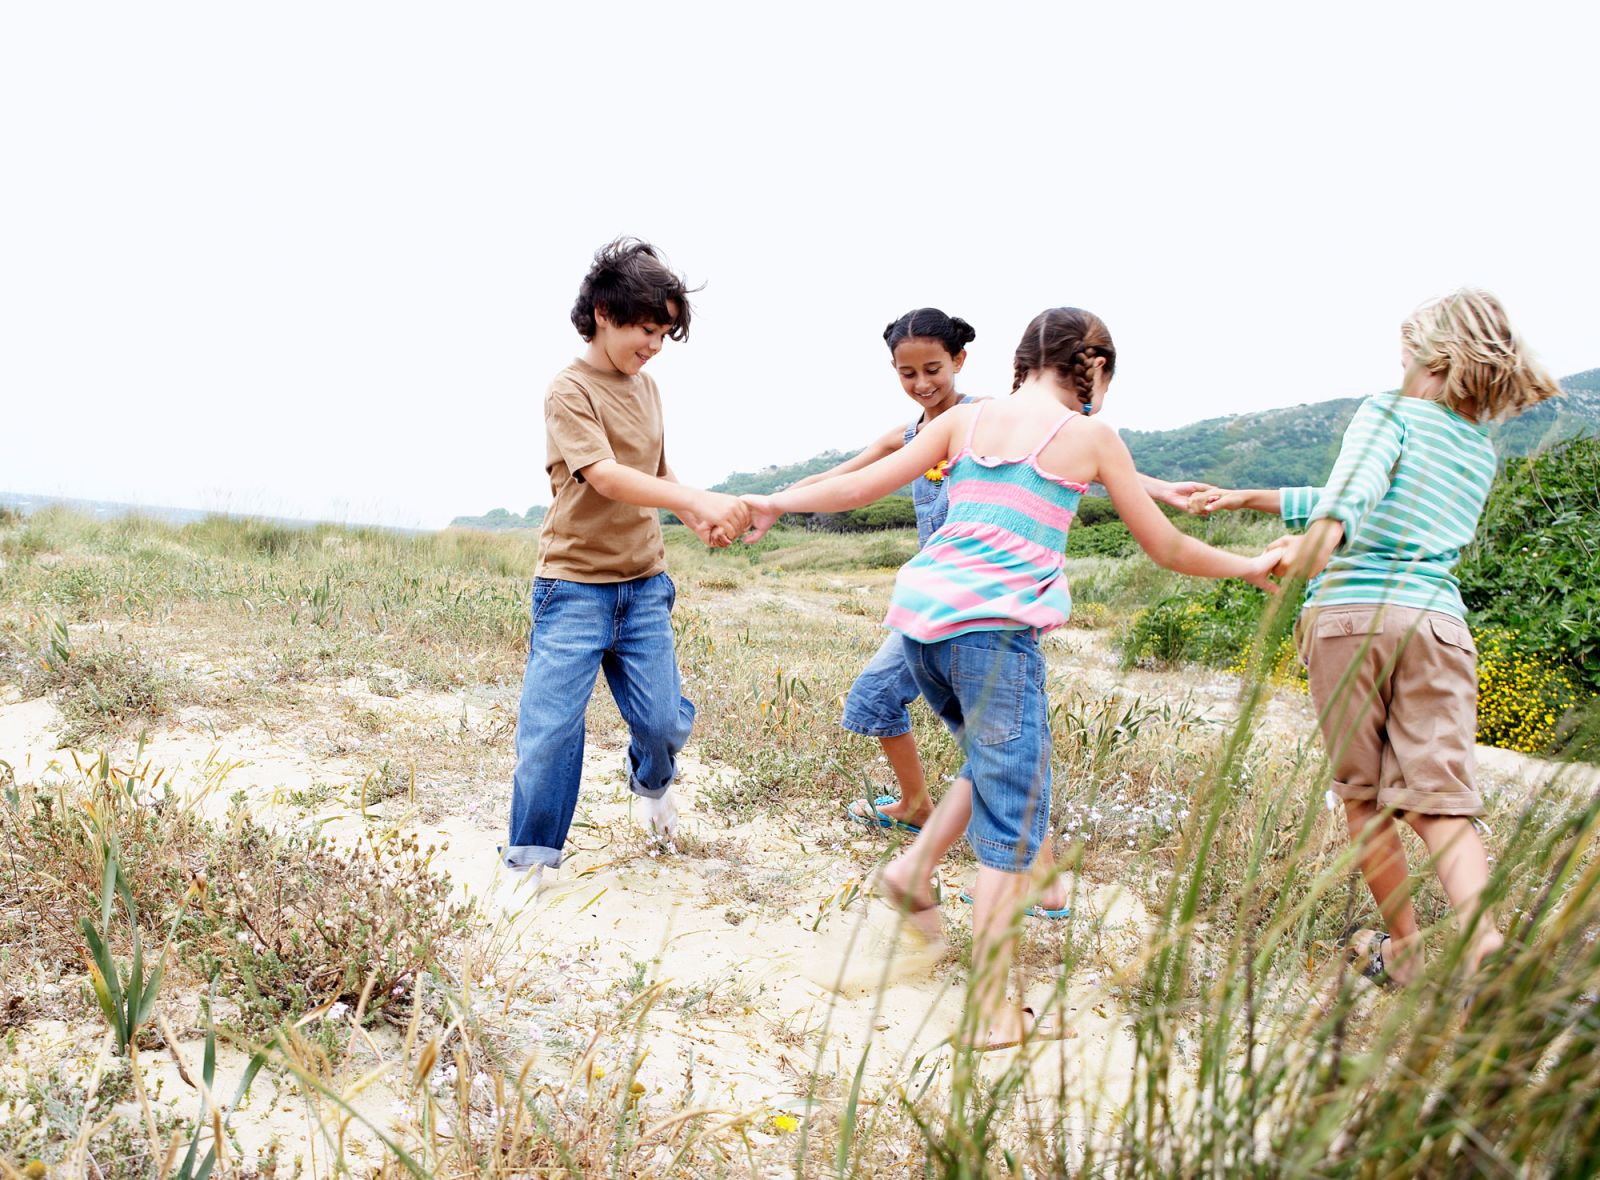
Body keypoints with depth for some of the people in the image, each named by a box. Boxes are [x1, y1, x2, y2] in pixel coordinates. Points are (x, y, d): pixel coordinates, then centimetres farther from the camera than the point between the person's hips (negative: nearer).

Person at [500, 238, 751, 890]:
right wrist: (699, 499, -35)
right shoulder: (569, 389, -11)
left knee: (664, 720, 4)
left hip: (644, 585, 6)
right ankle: (530, 857, 13)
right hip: (575, 585, -5)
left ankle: (652, 781, 38)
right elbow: (606, 476, -25)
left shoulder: (647, 388, 10)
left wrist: (700, 520, -1)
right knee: (550, 725, -4)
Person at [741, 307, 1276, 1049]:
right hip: (994, 627, -6)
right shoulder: (1090, 436, 5)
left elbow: (863, 486, 11)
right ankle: (991, 1011, 6)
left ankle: (914, 867, 15)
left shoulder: (965, 419, 14)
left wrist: (773, 502, 24)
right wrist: (1246, 566, 29)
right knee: (1014, 815, 3)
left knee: (997, 759, 27)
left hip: (919, 615, 6)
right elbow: (1167, 549, 12)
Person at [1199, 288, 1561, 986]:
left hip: (1349, 613, -4)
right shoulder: (1482, 451, 23)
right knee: (1440, 802, 2)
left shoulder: (1389, 412, 4)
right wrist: (1249, 498, 33)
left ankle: (1403, 951, 19)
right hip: (1437, 621, 4)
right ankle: (1487, 949, -18)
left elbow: (1355, 488, -20)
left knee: (1362, 793, 10)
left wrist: (1314, 542, -39)